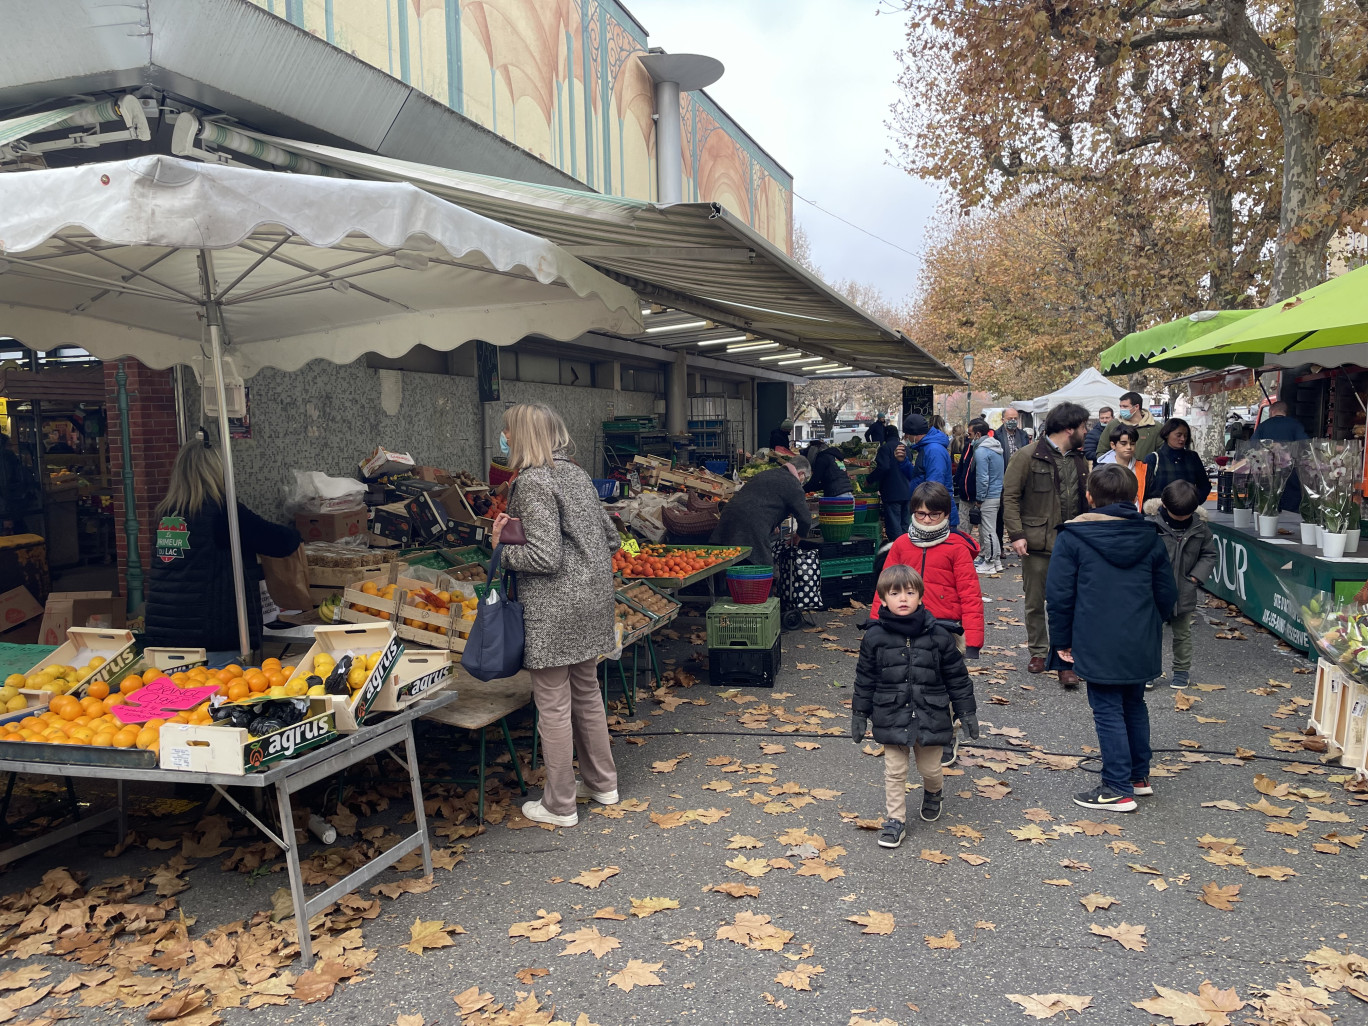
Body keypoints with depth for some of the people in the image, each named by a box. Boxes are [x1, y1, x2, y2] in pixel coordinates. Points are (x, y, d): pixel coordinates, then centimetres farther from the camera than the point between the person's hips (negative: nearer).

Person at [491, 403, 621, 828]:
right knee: (586, 693, 20)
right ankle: (602, 783, 33)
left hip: (554, 611, -9)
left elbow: (544, 557, -21)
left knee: (553, 706, 3)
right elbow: (610, 538, 13)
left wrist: (502, 548, -7)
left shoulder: (533, 482, -16)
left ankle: (559, 805, 15)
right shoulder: (578, 475, 10)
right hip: (592, 601, 9)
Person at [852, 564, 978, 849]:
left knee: (930, 768, 15)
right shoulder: (874, 636, -7)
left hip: (930, 716, 0)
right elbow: (864, 679, 2)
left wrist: (966, 711, 4)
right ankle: (895, 820, 23)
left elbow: (956, 676, 2)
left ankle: (933, 792, 48)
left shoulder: (937, 634, -7)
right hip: (892, 717, 0)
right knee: (894, 772, 7)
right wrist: (859, 715, 4)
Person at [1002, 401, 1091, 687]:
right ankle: (1038, 652, 26)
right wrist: (1017, 534, -14)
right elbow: (1010, 497, -7)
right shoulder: (1027, 457, -7)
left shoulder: (1079, 460, 13)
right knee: (1035, 602, 9)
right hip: (1037, 543, -4)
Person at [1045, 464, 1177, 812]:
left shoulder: (1073, 536, -9)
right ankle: (1139, 776, 33)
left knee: (1108, 712, 2)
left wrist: (1061, 640, 1)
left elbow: (1059, 593, -10)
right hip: (1141, 645, 5)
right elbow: (1167, 594, 11)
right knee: (1134, 706, 21)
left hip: (1098, 645, -5)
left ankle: (1118, 789, 6)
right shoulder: (1150, 537, 5)